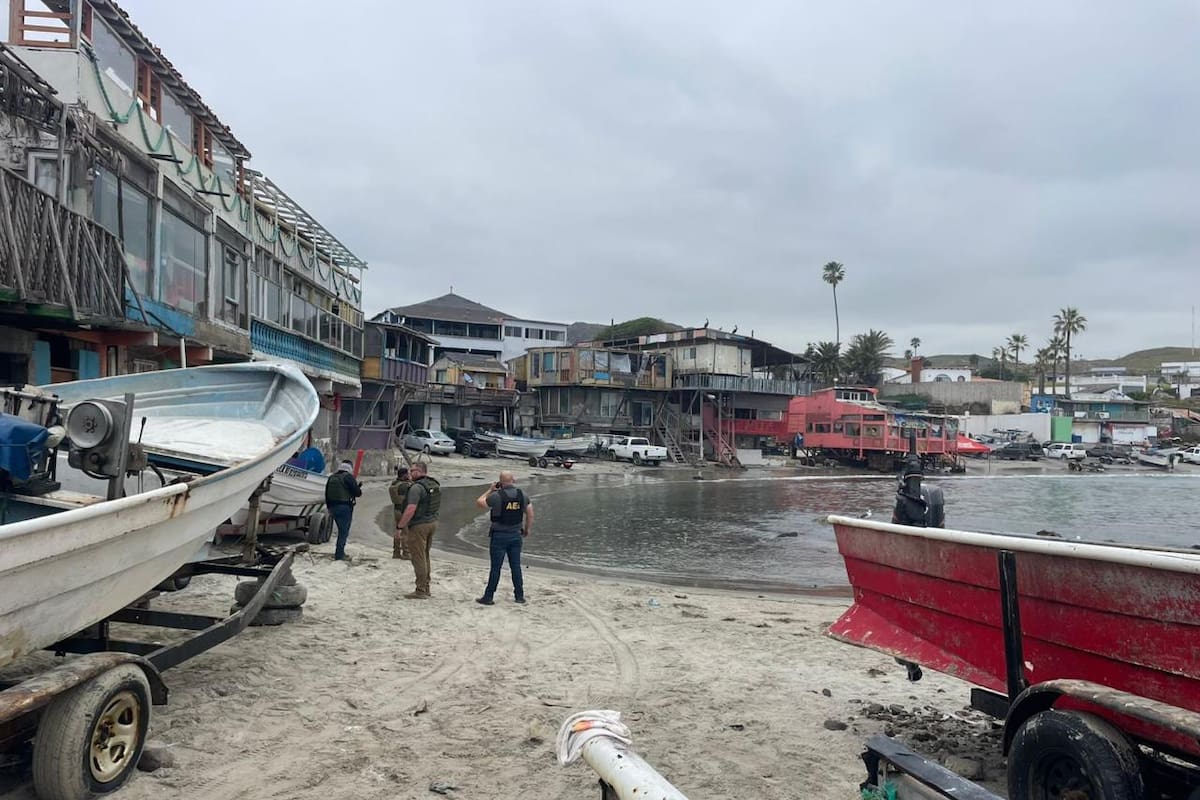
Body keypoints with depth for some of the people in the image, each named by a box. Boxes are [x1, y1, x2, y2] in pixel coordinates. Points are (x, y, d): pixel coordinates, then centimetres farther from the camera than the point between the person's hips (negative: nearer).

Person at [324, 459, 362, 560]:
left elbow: (327, 494, 17)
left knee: (342, 530, 20)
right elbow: (357, 492, -14)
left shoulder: (331, 477, 13)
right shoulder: (348, 477, -10)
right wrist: (359, 491, 9)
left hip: (333, 507, 7)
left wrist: (329, 508, 23)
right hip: (345, 507, -7)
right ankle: (339, 555, -3)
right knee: (344, 532, -2)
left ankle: (340, 552, 23)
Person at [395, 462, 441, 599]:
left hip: (419, 526, -9)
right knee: (425, 556, 19)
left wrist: (400, 525, -17)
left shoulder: (417, 487, -19)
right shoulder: (435, 484, 8)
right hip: (433, 522, 9)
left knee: (418, 558, 0)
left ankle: (420, 591, 3)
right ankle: (426, 588, 26)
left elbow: (411, 509, -26)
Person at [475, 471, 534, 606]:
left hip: (499, 536, -4)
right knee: (516, 566, 11)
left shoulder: (496, 496, -14)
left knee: (496, 567, 1)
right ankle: (519, 596, 16)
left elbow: (479, 502, -2)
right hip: (516, 535, 4)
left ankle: (488, 597, 8)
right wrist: (527, 529, 15)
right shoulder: (522, 495, 1)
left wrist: (490, 490, 6)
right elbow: (530, 514, 4)